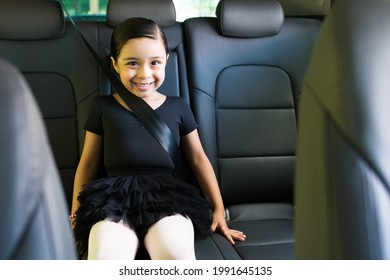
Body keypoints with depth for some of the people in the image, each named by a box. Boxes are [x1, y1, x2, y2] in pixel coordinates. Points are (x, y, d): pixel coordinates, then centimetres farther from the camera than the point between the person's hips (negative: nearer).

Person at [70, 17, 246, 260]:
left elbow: (198, 158, 18)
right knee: (104, 258, -32)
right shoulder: (103, 107, 11)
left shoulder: (177, 106, 13)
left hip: (167, 197, 1)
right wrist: (76, 216, 12)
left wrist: (218, 209, 15)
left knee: (177, 255, -32)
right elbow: (88, 162, 16)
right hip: (115, 199, 0)